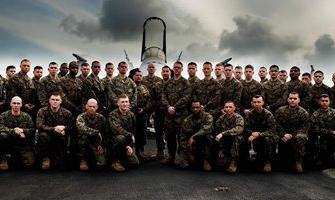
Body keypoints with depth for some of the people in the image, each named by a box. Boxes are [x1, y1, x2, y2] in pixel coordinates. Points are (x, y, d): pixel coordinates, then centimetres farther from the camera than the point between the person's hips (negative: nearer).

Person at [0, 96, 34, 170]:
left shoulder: (26, 117, 5)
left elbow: (32, 130, 0)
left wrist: (22, 130, -19)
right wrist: (13, 131, -28)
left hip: (22, 144, 0)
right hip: (9, 143, 0)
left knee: (29, 162, -20)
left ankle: (19, 156, 15)